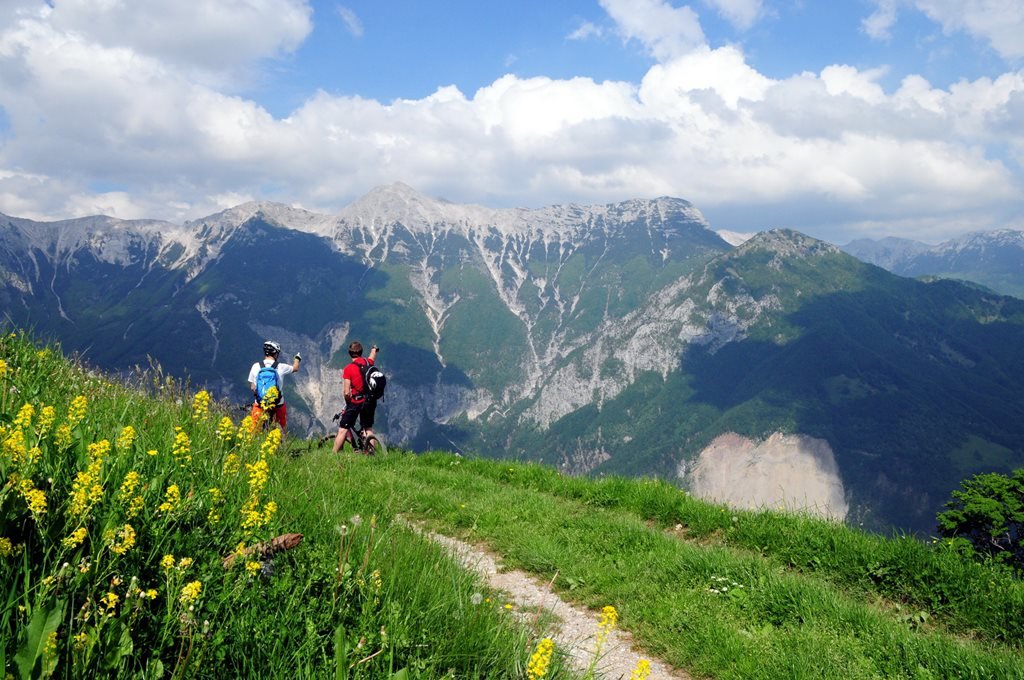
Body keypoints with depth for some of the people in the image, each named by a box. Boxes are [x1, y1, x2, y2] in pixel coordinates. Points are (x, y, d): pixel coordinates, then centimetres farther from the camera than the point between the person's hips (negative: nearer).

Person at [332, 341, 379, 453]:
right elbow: (372, 357, 30)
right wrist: (374, 349, 52)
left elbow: (346, 393, -16)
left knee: (342, 430, -1)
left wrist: (348, 402, 5)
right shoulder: (368, 362, 1)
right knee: (368, 428, 18)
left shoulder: (348, 369, -13)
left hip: (356, 401, -5)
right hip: (370, 401, 5)